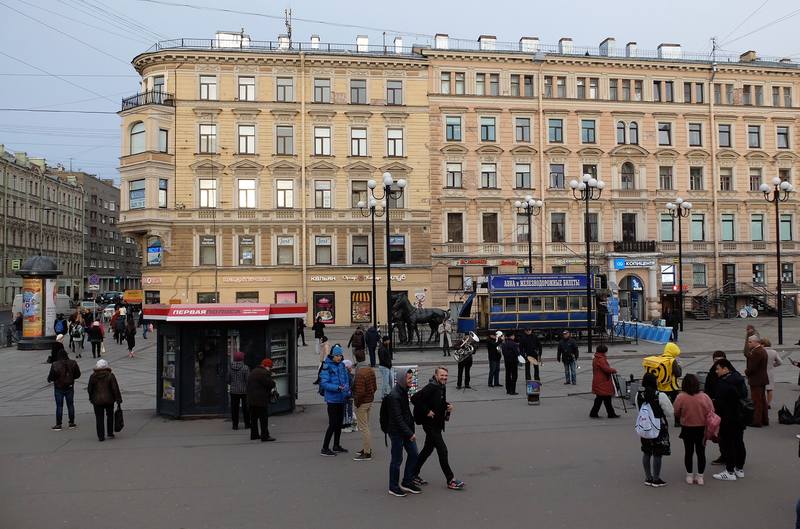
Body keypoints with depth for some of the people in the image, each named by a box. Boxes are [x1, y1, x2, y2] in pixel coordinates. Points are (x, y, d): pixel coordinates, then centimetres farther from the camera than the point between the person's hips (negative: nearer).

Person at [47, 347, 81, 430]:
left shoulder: (55, 365, -16)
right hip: (70, 387, 2)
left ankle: (58, 425, 8)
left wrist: (49, 379, 10)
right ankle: (71, 423, 17)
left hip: (59, 388, -2)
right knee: (70, 405, 12)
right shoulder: (73, 363, -7)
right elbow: (78, 374, 0)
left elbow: (51, 377, -12)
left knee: (59, 406, 5)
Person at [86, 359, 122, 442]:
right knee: (110, 416, 16)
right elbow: (115, 388, -7)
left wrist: (91, 398, 20)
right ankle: (110, 433, 18)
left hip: (97, 401, 0)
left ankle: (101, 436, 4)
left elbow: (90, 389, 4)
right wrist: (118, 399, -1)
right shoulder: (110, 376, -7)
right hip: (109, 400, 0)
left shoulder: (93, 376, -3)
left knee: (99, 418, 5)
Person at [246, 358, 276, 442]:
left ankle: (254, 435, 22)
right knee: (264, 418, -5)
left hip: (251, 400, 9)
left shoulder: (252, 372, 18)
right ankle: (265, 436, -6)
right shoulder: (264, 373, -14)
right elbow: (271, 384, -18)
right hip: (261, 400, -9)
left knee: (254, 418, 15)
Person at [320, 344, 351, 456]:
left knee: (339, 423, 15)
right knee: (333, 424, -6)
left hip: (341, 399, 7)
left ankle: (336, 446, 28)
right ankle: (325, 448, 4)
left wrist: (347, 390, -2)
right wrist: (337, 388, -27)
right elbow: (324, 383, -18)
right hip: (332, 399, -7)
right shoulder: (327, 367, -14)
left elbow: (346, 380, 15)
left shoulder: (342, 366, 6)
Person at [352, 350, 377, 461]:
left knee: (363, 428, -2)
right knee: (365, 426, 21)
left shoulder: (360, 373, -23)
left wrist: (356, 402, -13)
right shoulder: (371, 370, 5)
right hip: (370, 400, 9)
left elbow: (360, 392, -25)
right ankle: (367, 448, 31)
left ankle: (367, 453, 3)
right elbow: (375, 387, 12)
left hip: (362, 403, -9)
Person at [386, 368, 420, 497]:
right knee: (397, 459, 2)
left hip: (407, 429, 9)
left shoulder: (403, 391, 7)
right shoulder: (394, 396, -23)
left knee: (413, 454, 12)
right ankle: (393, 487, 16)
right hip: (397, 431, -9)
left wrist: (411, 430, 15)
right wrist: (409, 433, -23)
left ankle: (407, 482, 25)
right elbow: (398, 418, -24)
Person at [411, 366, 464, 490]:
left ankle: (414, 475, 28)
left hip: (438, 424, 9)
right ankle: (450, 480, 1)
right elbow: (415, 398, -28)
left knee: (428, 449, 16)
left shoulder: (442, 387, 7)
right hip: (430, 424, -9)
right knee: (442, 450, -6)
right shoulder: (431, 387, -21)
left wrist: (448, 406, 2)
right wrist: (426, 411, -23)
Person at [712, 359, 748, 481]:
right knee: (739, 443, 16)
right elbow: (744, 396, 16)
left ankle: (730, 472, 2)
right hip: (740, 418, 9)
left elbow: (719, 403, -22)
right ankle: (740, 469, 27)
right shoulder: (740, 380, 7)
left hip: (727, 420, -9)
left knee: (727, 444, -2)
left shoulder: (723, 383, -22)